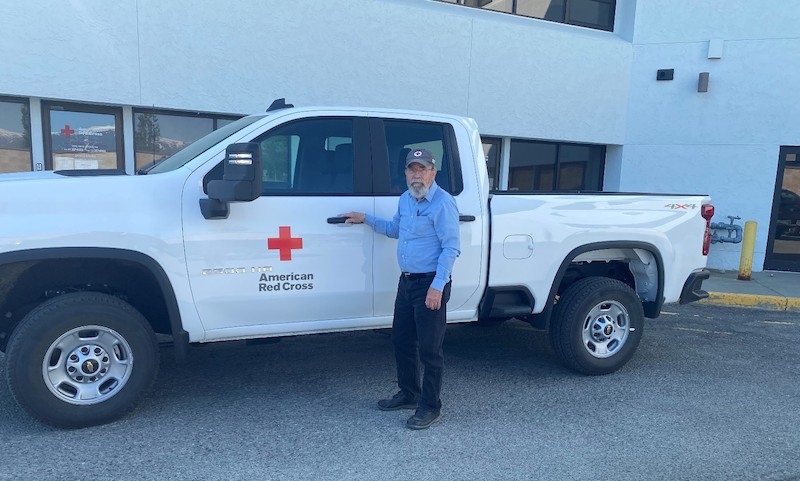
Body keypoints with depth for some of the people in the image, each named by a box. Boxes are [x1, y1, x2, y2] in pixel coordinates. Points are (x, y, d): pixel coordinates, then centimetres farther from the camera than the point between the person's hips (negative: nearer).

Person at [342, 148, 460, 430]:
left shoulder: (442, 203, -15)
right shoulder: (406, 199, 12)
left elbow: (451, 247, -19)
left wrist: (437, 286, -23)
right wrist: (366, 220, 21)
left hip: (430, 284, -9)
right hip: (406, 281, 9)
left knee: (429, 348, 0)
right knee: (401, 340, 17)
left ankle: (430, 407, 14)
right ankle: (409, 395, 33)